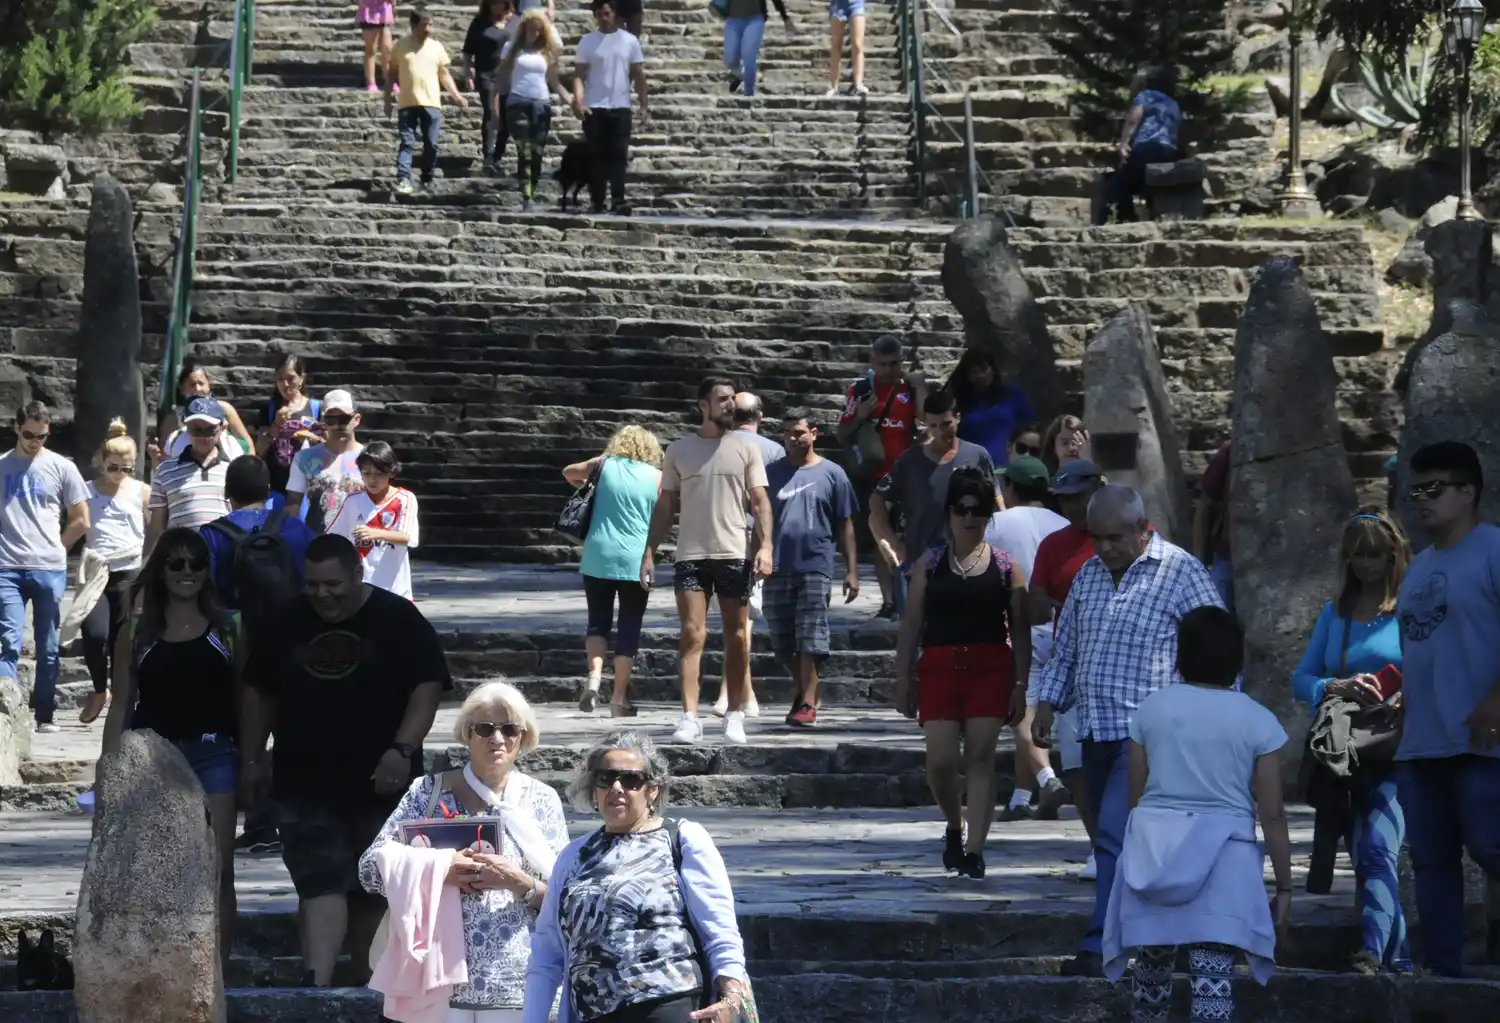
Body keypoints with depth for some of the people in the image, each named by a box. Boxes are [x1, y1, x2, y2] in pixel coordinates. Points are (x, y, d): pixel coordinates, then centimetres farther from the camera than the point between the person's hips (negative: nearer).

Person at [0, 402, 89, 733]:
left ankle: (45, 715, 14)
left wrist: (54, 547, 8)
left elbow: (81, 521, 10)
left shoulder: (61, 468, 7)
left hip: (50, 569, 1)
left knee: (48, 647, 6)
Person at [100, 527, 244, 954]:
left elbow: (244, 698, 8)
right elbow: (121, 704, 7)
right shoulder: (138, 632, 7)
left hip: (213, 754, -1)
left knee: (218, 869, -5)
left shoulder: (228, 627, 7)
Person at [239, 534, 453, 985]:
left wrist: (403, 750, -20)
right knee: (321, 884, -12)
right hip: (305, 786, 1)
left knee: (373, 891, 8)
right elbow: (258, 694, 15)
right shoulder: (288, 624, 8)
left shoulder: (399, 621, -2)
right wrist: (251, 762, 12)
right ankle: (315, 983, -23)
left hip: (380, 783, -1)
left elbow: (427, 688, -8)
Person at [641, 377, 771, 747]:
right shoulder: (679, 449, 8)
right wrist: (649, 552, 2)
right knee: (692, 636, -9)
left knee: (736, 639, 4)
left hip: (734, 555, 0)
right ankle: (689, 719, -14)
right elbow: (665, 507, 10)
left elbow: (760, 501, 3)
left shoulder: (746, 448, 6)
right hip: (691, 555, 0)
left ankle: (734, 717, 12)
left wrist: (765, 545, -11)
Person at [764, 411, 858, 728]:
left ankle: (807, 704, -11)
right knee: (783, 641, 9)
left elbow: (845, 526, 6)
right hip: (778, 568, 3)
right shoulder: (772, 473, 10)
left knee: (810, 640, -9)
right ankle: (803, 690, 28)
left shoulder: (831, 474, 5)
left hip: (816, 566, -3)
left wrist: (851, 570, 2)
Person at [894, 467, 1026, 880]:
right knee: (941, 760, -6)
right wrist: (903, 680, 4)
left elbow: (1020, 629, 6)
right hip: (940, 667, 1)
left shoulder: (1005, 566, 6)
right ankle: (954, 827, 22)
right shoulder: (930, 563, 9)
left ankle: (974, 849, -3)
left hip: (990, 669, -1)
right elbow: (911, 624, 9)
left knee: (980, 758, -5)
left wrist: (1021, 684, 0)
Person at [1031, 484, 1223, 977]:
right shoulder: (1088, 575, 14)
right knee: (1117, 841, 10)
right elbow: (1065, 649, 23)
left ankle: (1101, 948, -17)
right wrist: (1047, 702, 12)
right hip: (1096, 731, 7)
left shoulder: (1180, 572, -5)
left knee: (1116, 836, -16)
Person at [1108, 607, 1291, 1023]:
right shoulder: (1257, 721, -1)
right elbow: (1272, 814, -2)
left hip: (1155, 851, 2)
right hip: (1221, 856, -2)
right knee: (1213, 974, -7)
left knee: (1152, 964, 17)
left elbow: (1136, 796, 9)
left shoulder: (1152, 709, 4)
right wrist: (1284, 886, 5)